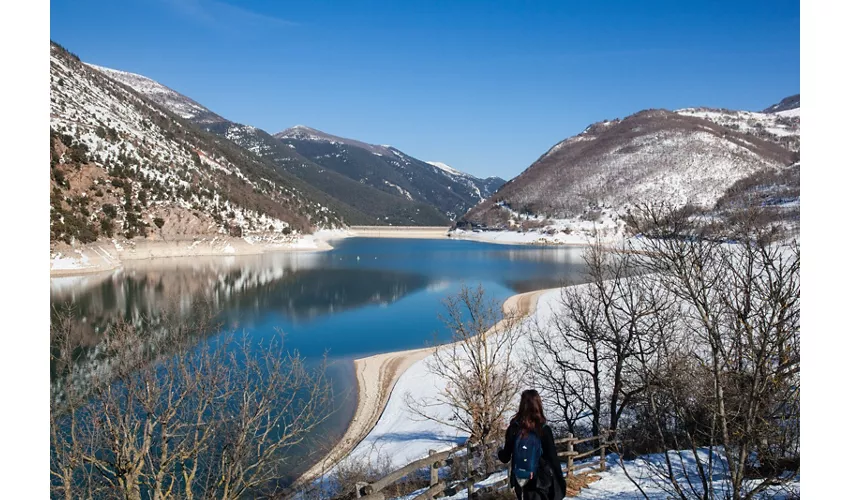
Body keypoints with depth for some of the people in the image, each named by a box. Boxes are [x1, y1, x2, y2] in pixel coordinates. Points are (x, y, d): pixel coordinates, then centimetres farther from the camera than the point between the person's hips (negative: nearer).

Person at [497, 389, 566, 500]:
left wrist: (500, 453, 22)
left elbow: (506, 457, 0)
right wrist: (561, 481, 1)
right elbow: (553, 458, -10)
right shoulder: (544, 430, -12)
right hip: (543, 480, -2)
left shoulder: (513, 429, -7)